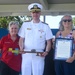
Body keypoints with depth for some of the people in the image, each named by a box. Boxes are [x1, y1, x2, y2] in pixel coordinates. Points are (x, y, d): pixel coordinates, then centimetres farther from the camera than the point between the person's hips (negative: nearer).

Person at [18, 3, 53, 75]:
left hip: (39, 55, -1)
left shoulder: (45, 27, 5)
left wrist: (46, 51, -12)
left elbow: (48, 42, 5)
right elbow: (21, 39, 11)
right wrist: (21, 48, -7)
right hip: (26, 54, 1)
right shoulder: (25, 25, 9)